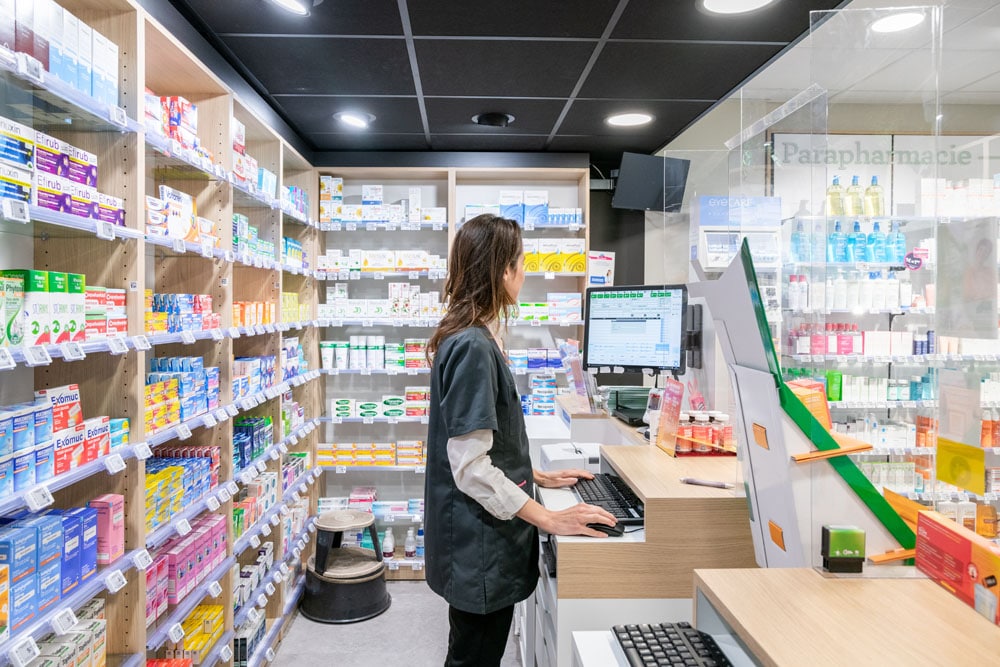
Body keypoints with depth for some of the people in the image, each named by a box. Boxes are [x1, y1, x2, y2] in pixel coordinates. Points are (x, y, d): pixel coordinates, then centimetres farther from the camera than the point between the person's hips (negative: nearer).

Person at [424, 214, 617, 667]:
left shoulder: (472, 338, 8)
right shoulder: (473, 347, -24)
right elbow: (470, 467, -26)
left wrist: (537, 477, 14)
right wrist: (550, 519, -22)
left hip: (481, 540, 9)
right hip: (479, 546, -9)